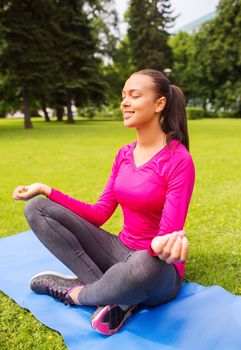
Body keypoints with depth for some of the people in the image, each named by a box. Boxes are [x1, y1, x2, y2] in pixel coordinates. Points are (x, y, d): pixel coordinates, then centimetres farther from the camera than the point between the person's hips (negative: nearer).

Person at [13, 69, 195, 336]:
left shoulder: (179, 161, -16)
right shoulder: (124, 154, 3)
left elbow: (170, 232, -20)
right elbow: (100, 214, 3)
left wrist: (167, 244, -45)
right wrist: (46, 191, -2)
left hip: (158, 269, -6)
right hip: (122, 252, 6)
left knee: (145, 265, -45)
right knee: (36, 209, -5)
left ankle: (76, 293, -10)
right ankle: (115, 295, -14)